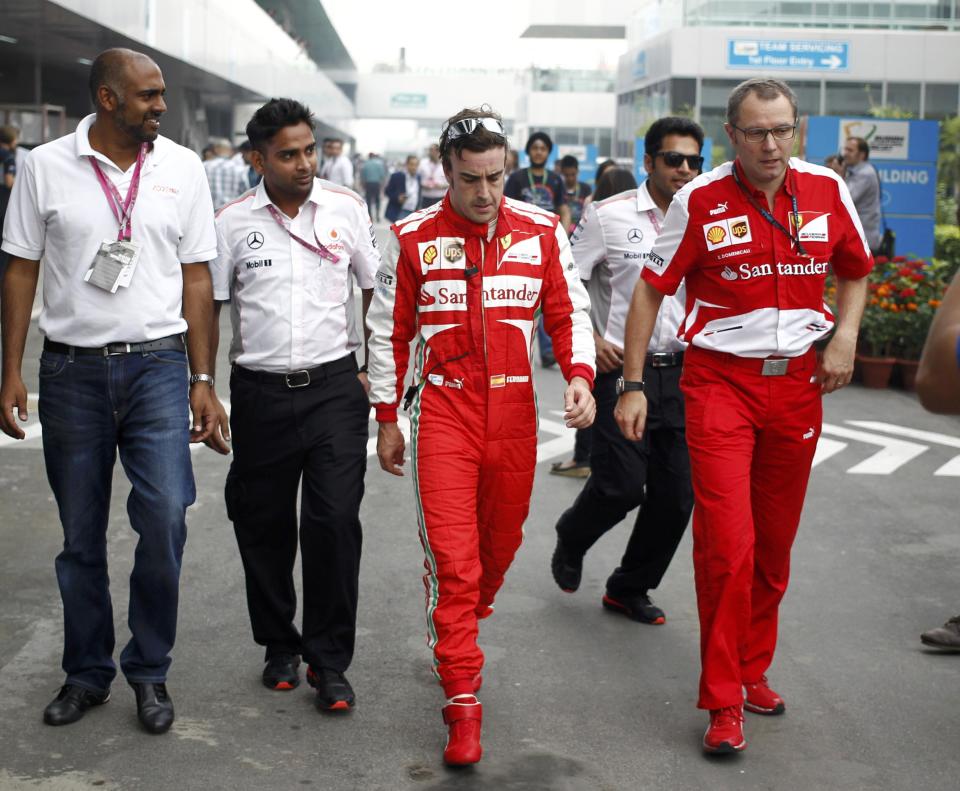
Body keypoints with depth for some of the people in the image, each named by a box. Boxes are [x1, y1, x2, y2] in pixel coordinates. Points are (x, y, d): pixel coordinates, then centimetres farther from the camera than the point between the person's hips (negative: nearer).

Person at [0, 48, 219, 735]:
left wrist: (203, 381, 1)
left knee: (164, 518, -10)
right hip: (72, 369, 0)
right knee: (81, 535, 9)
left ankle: (149, 671, 10)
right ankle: (87, 672, 26)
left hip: (157, 367, 0)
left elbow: (196, 279, 5)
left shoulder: (182, 168, 3)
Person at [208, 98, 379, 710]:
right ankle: (280, 646, 28)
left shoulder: (346, 208, 2)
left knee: (335, 521, -8)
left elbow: (377, 290, 11)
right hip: (261, 391, 1)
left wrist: (374, 369, 7)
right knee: (264, 527, 8)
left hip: (335, 386, -1)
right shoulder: (232, 222, 1)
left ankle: (330, 660, 5)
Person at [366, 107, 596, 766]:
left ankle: (459, 634, 45)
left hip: (514, 412, 2)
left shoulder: (541, 232, 2)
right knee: (451, 556, -8)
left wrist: (580, 377, -12)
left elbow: (569, 311, 6)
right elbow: (389, 331, 6)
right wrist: (387, 419, 7)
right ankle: (463, 703, -1)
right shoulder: (413, 238, -1)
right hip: (444, 410, -2)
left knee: (500, 545, 15)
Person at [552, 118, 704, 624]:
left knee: (677, 495, 4)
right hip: (622, 369, -5)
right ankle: (570, 543, 25)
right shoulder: (610, 215, -5)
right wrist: (588, 338, -9)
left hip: (681, 373, 5)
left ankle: (629, 589, 24)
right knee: (621, 486, -9)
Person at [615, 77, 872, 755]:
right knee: (727, 546, -10)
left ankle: (753, 671, 31)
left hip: (798, 382, 4)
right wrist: (633, 385, -6)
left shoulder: (827, 190, 1)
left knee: (774, 545, 12)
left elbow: (856, 272, 17)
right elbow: (651, 291, -3)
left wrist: (845, 337, 0)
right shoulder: (700, 201, -8)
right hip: (721, 381, -3)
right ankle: (724, 701, 3)